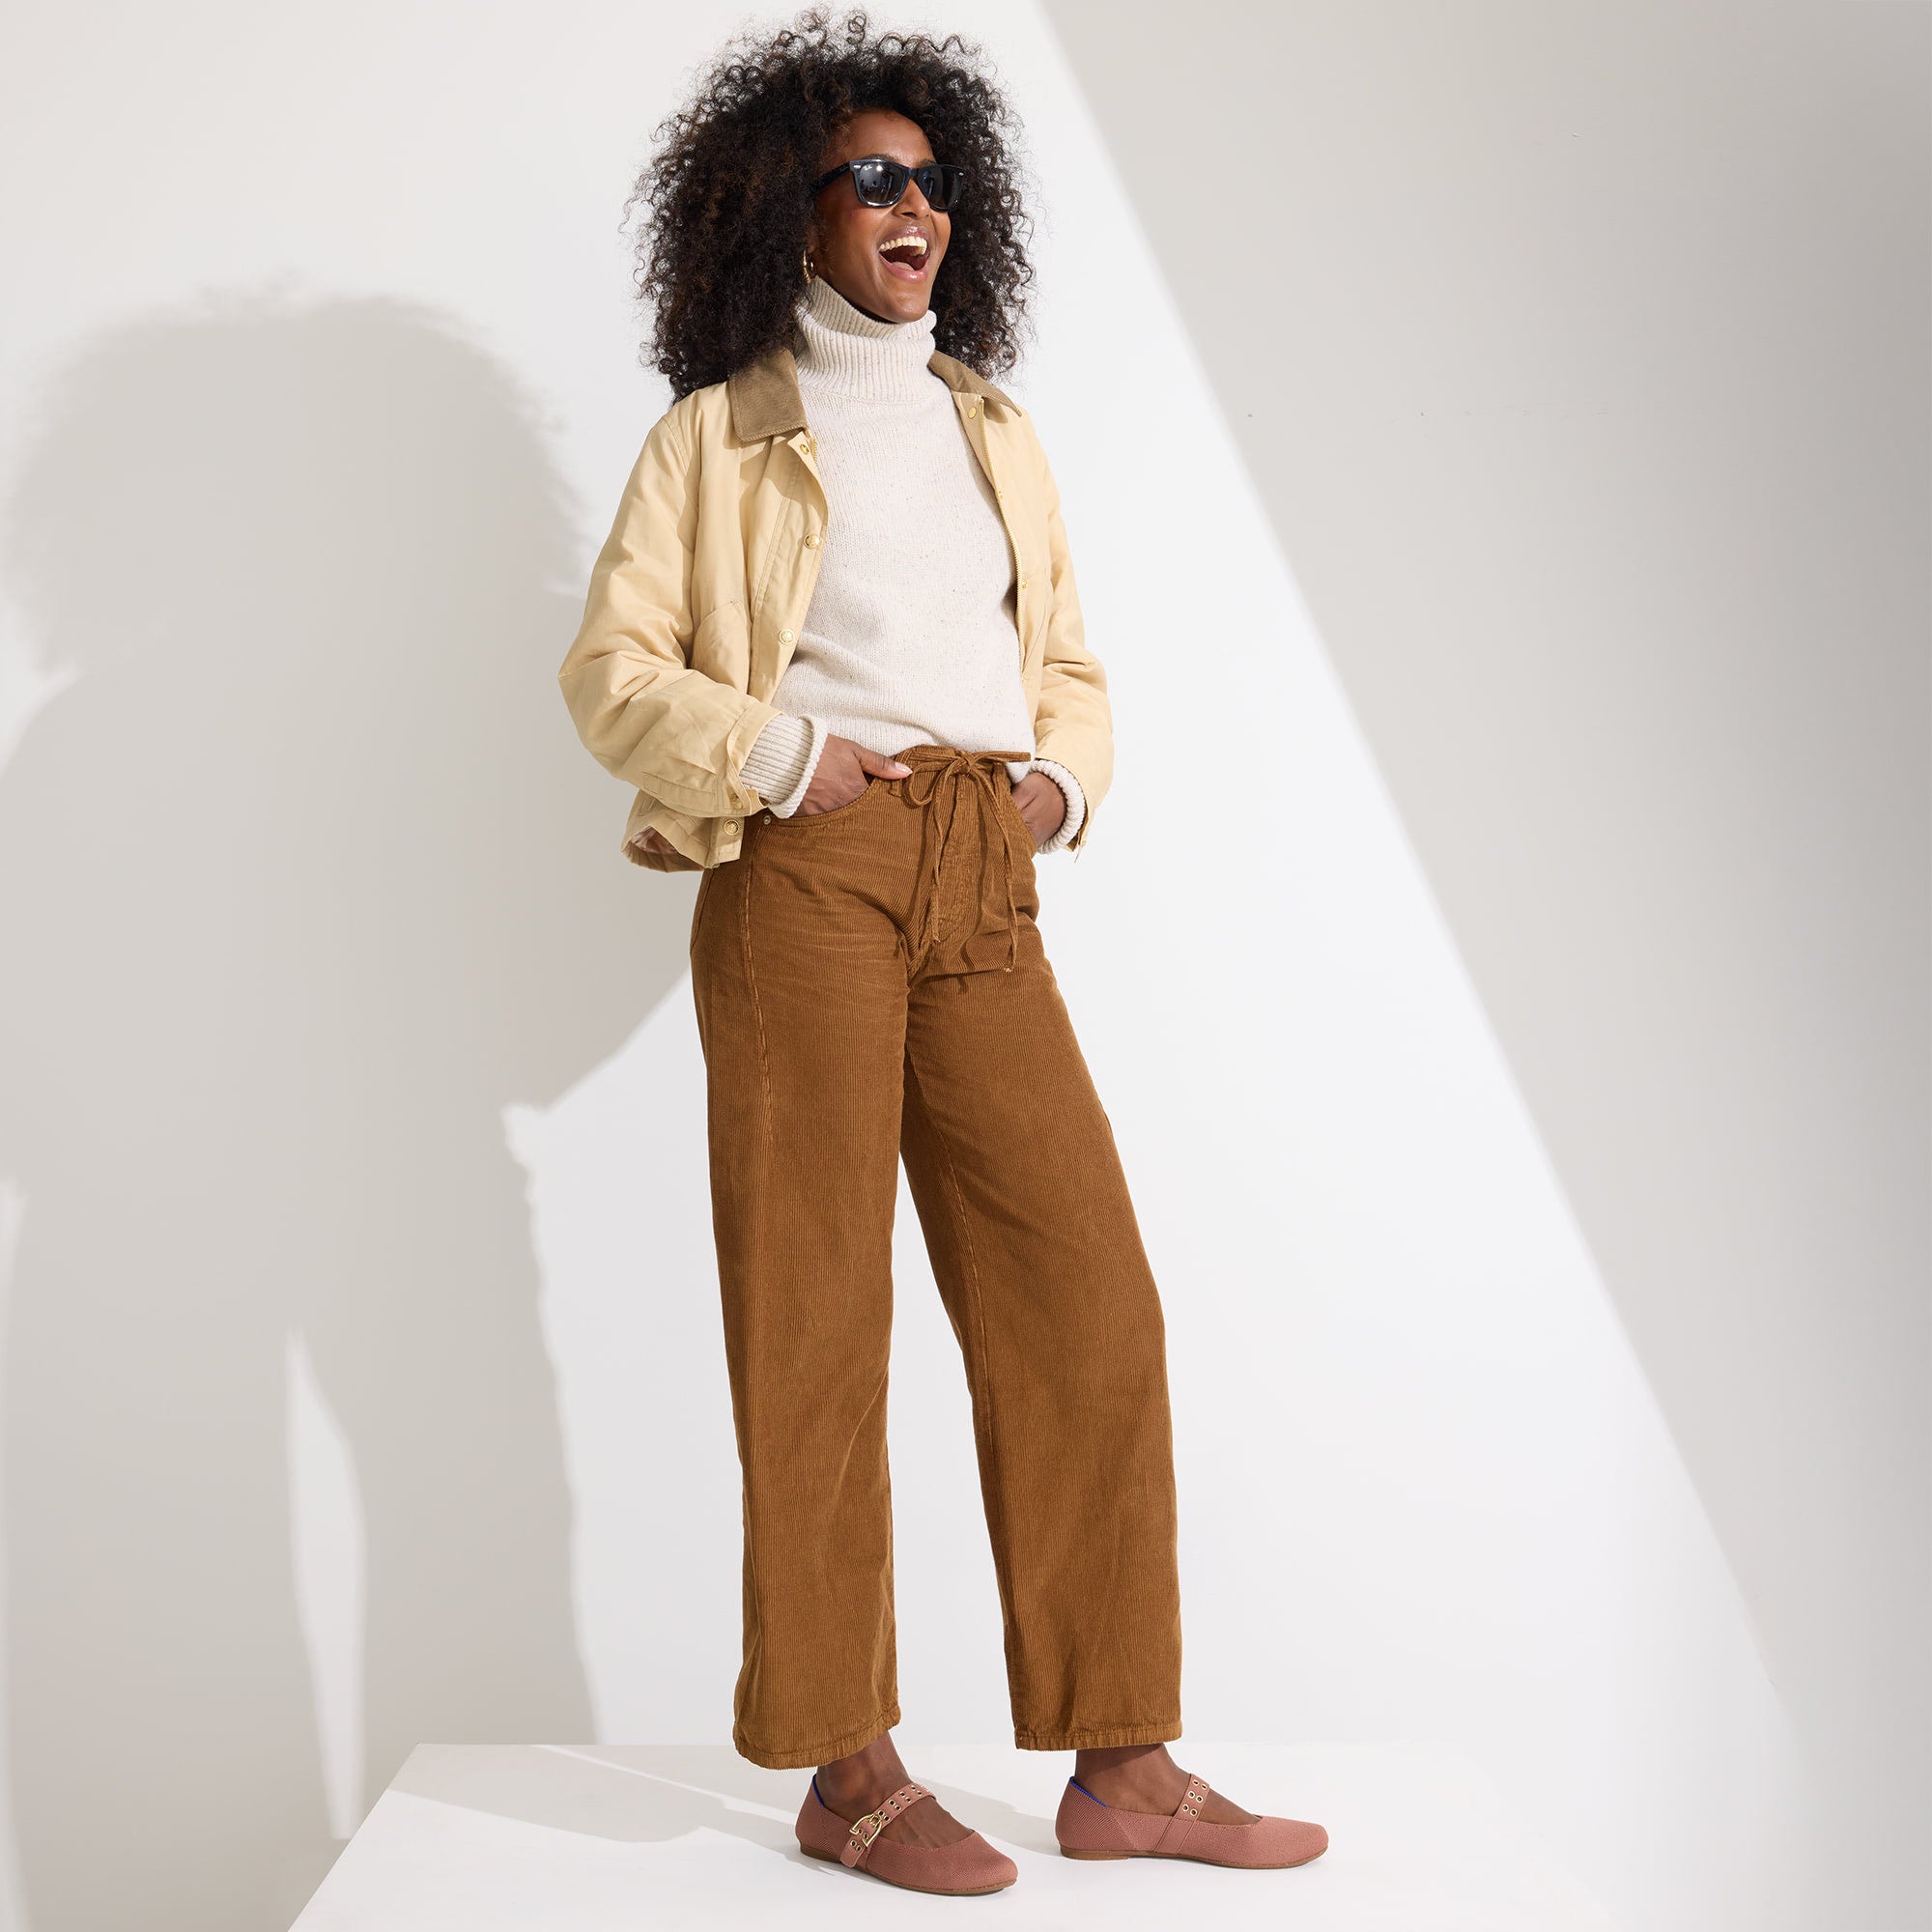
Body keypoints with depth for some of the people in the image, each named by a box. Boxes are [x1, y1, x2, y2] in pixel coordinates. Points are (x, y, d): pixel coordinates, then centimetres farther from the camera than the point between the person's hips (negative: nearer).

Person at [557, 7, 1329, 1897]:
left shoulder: (996, 430, 22)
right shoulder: (721, 431, 9)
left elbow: (1070, 662, 25)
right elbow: (611, 665, 3)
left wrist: (1063, 772, 4)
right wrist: (778, 755, -10)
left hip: (985, 888, 5)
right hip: (805, 873, -4)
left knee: (1088, 1300, -1)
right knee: (816, 1310, -3)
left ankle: (1121, 1765, 7)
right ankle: (845, 1774, 7)